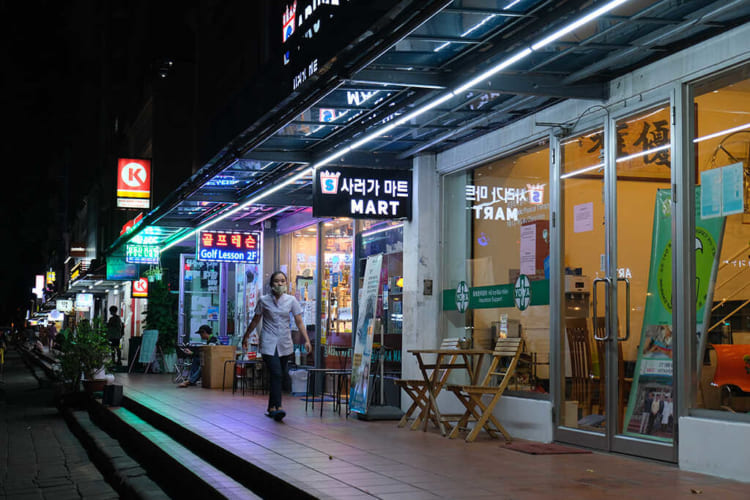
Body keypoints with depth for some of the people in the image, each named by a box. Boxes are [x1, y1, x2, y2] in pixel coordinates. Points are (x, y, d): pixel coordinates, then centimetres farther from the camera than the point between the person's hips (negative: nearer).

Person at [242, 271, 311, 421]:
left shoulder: (291, 300, 3)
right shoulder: (264, 300, -1)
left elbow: (299, 322, 2)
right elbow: (255, 320, 10)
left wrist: (307, 340, -8)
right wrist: (245, 337, 16)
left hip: (285, 344, 3)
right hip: (268, 344, -3)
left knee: (279, 376, 9)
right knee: (276, 374, -18)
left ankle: (271, 408, 20)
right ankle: (277, 407, -25)